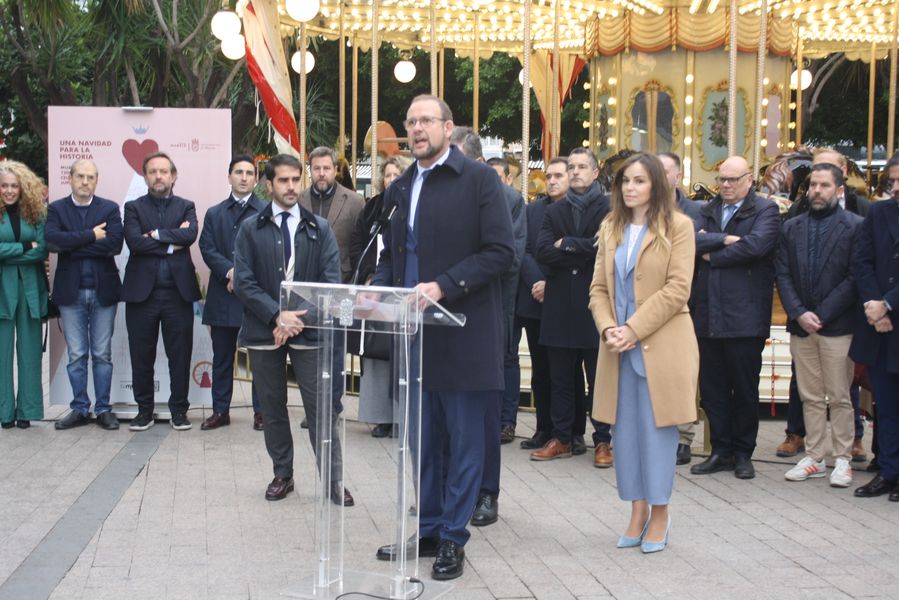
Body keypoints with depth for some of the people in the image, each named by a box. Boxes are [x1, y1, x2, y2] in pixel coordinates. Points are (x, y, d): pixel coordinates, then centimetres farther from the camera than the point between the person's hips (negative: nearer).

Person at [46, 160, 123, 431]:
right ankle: (80, 409, 15)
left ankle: (103, 409, 13)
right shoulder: (56, 208, 4)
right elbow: (52, 240, -14)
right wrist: (91, 236, -16)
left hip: (103, 290, 0)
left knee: (102, 354, 6)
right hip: (71, 291, 0)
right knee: (76, 355, 6)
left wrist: (72, 247, -12)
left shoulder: (110, 209, 4)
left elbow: (115, 244, -12)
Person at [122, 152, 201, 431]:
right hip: (142, 291, 0)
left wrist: (155, 234, -12)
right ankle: (144, 409, 17)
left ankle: (179, 409, 14)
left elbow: (190, 235, -10)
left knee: (180, 354, 4)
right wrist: (172, 244, -8)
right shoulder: (133, 207, 8)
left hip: (178, 291, 0)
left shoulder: (186, 207, 11)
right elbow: (134, 241, -10)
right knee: (142, 356, 5)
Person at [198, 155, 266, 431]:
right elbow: (208, 250, 3)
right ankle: (220, 410, 18)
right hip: (223, 297, 3)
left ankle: (261, 411, 11)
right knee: (222, 358, 9)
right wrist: (230, 271, -14)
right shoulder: (214, 214, 13)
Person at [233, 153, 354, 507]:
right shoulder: (250, 229, 4)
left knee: (322, 408, -2)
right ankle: (282, 475, 23)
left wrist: (297, 320, -13)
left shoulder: (319, 229, 5)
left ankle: (334, 480, 5)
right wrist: (277, 316, -17)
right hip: (264, 331, 1)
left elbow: (330, 282, -2)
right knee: (272, 408, 10)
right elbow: (244, 283, -4)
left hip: (308, 331, -1)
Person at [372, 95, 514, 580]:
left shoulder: (478, 179, -6)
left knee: (464, 441, 3)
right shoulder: (400, 189, 13)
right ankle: (427, 528, 26)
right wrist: (381, 289, 0)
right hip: (415, 332, 6)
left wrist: (443, 286, -20)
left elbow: (500, 252, -12)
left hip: (463, 332, -6)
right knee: (423, 439, 14)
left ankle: (452, 538, 13)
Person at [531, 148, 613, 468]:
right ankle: (563, 438, 19)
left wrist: (566, 245, -7)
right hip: (561, 306, 4)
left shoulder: (608, 208, 0)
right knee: (562, 379, 10)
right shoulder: (554, 211, 14)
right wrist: (584, 252, -11)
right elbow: (542, 251, -1)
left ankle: (603, 441, 10)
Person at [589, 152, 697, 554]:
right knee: (624, 428, 7)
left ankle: (659, 515, 12)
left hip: (661, 346, -5)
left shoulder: (677, 226, -4)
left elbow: (677, 289, -11)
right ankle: (637, 512, 17)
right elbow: (599, 287, 10)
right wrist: (608, 328, -8)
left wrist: (633, 329, -16)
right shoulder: (611, 228, 13)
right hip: (618, 348, 5)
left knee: (657, 428, 1)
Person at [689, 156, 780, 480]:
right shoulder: (708, 210, 14)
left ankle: (742, 453, 18)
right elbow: (690, 240, -3)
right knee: (711, 388, 9)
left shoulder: (766, 210, -1)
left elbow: (755, 245, -19)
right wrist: (725, 240, -17)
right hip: (708, 313, 5)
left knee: (745, 389, 5)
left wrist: (711, 255, -9)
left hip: (744, 315, -5)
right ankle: (721, 451, 20)